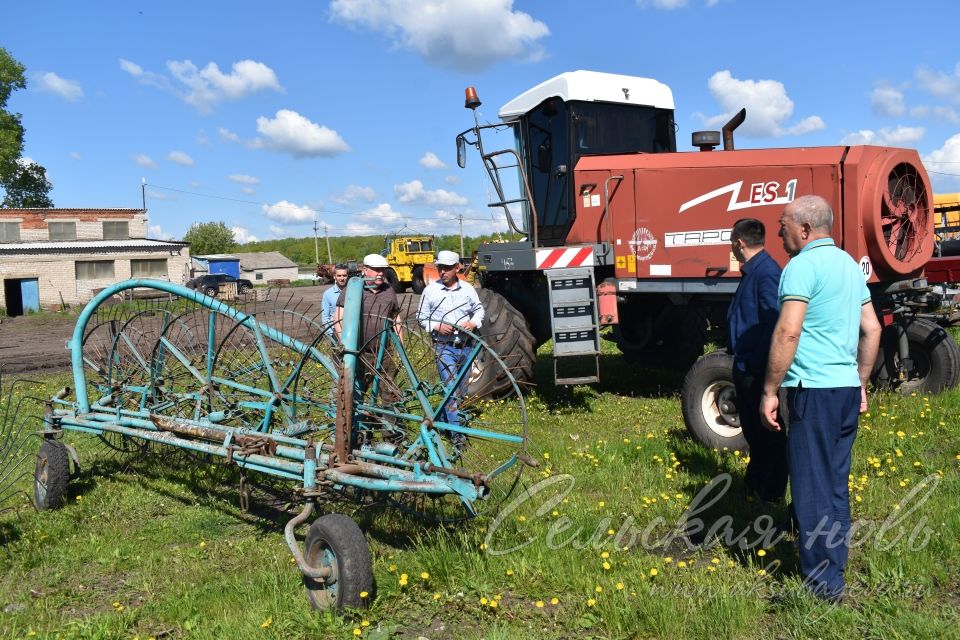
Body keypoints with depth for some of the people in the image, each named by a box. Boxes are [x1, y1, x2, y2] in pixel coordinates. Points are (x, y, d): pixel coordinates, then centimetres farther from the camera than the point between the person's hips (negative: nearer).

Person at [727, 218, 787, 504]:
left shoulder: (767, 272, -19)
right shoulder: (751, 271, 12)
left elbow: (774, 322, -26)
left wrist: (759, 364, -25)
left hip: (759, 370, -10)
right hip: (746, 367, 10)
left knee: (769, 431, 2)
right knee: (752, 427, 21)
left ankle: (772, 494, 14)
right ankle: (753, 485, 36)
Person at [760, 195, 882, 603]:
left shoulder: (803, 265, -12)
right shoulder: (849, 264, 15)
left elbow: (788, 332, -20)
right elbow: (872, 329, 18)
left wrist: (770, 391, -15)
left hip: (814, 389, -9)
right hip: (847, 388, 9)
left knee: (812, 488, -1)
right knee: (836, 484, 16)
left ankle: (822, 585, 7)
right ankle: (834, 567, 27)